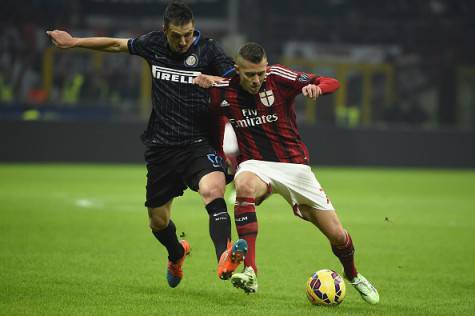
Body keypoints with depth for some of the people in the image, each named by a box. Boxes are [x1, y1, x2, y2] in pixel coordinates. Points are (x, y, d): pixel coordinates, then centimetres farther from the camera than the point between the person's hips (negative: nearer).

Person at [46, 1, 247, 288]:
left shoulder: (207, 49, -6)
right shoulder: (154, 44, 4)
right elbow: (116, 44, 20)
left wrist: (214, 80, -27)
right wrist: (74, 42, 25)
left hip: (198, 143, -4)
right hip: (161, 145, 4)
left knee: (213, 189, -33)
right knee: (158, 219, 12)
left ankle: (224, 259, -48)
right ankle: (177, 255, 45)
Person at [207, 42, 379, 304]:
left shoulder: (278, 77, -11)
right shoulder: (222, 91, -7)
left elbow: (332, 83, -11)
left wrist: (316, 87, -33)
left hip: (294, 164, 0)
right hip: (255, 165, 0)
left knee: (336, 235, 2)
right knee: (244, 185, -40)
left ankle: (353, 276, 38)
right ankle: (249, 272, -41)